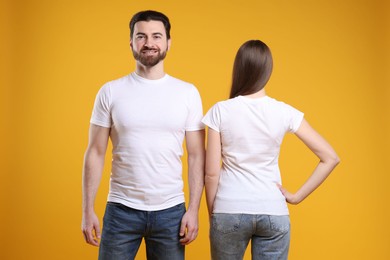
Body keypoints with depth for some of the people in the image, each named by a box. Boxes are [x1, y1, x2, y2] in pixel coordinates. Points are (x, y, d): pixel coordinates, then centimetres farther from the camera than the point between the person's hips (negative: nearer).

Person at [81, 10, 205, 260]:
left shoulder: (188, 93, 1)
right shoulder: (111, 92, 0)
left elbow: (197, 156, 2)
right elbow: (95, 154, 1)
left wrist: (193, 210, -4)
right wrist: (88, 209, -3)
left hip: (171, 211, 1)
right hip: (121, 210, 0)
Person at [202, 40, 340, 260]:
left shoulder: (220, 111, -7)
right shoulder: (284, 112, -4)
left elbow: (212, 173, -5)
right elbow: (330, 158, -3)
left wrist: (212, 214, 8)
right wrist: (297, 196, 1)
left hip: (229, 211, -1)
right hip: (274, 212, 1)